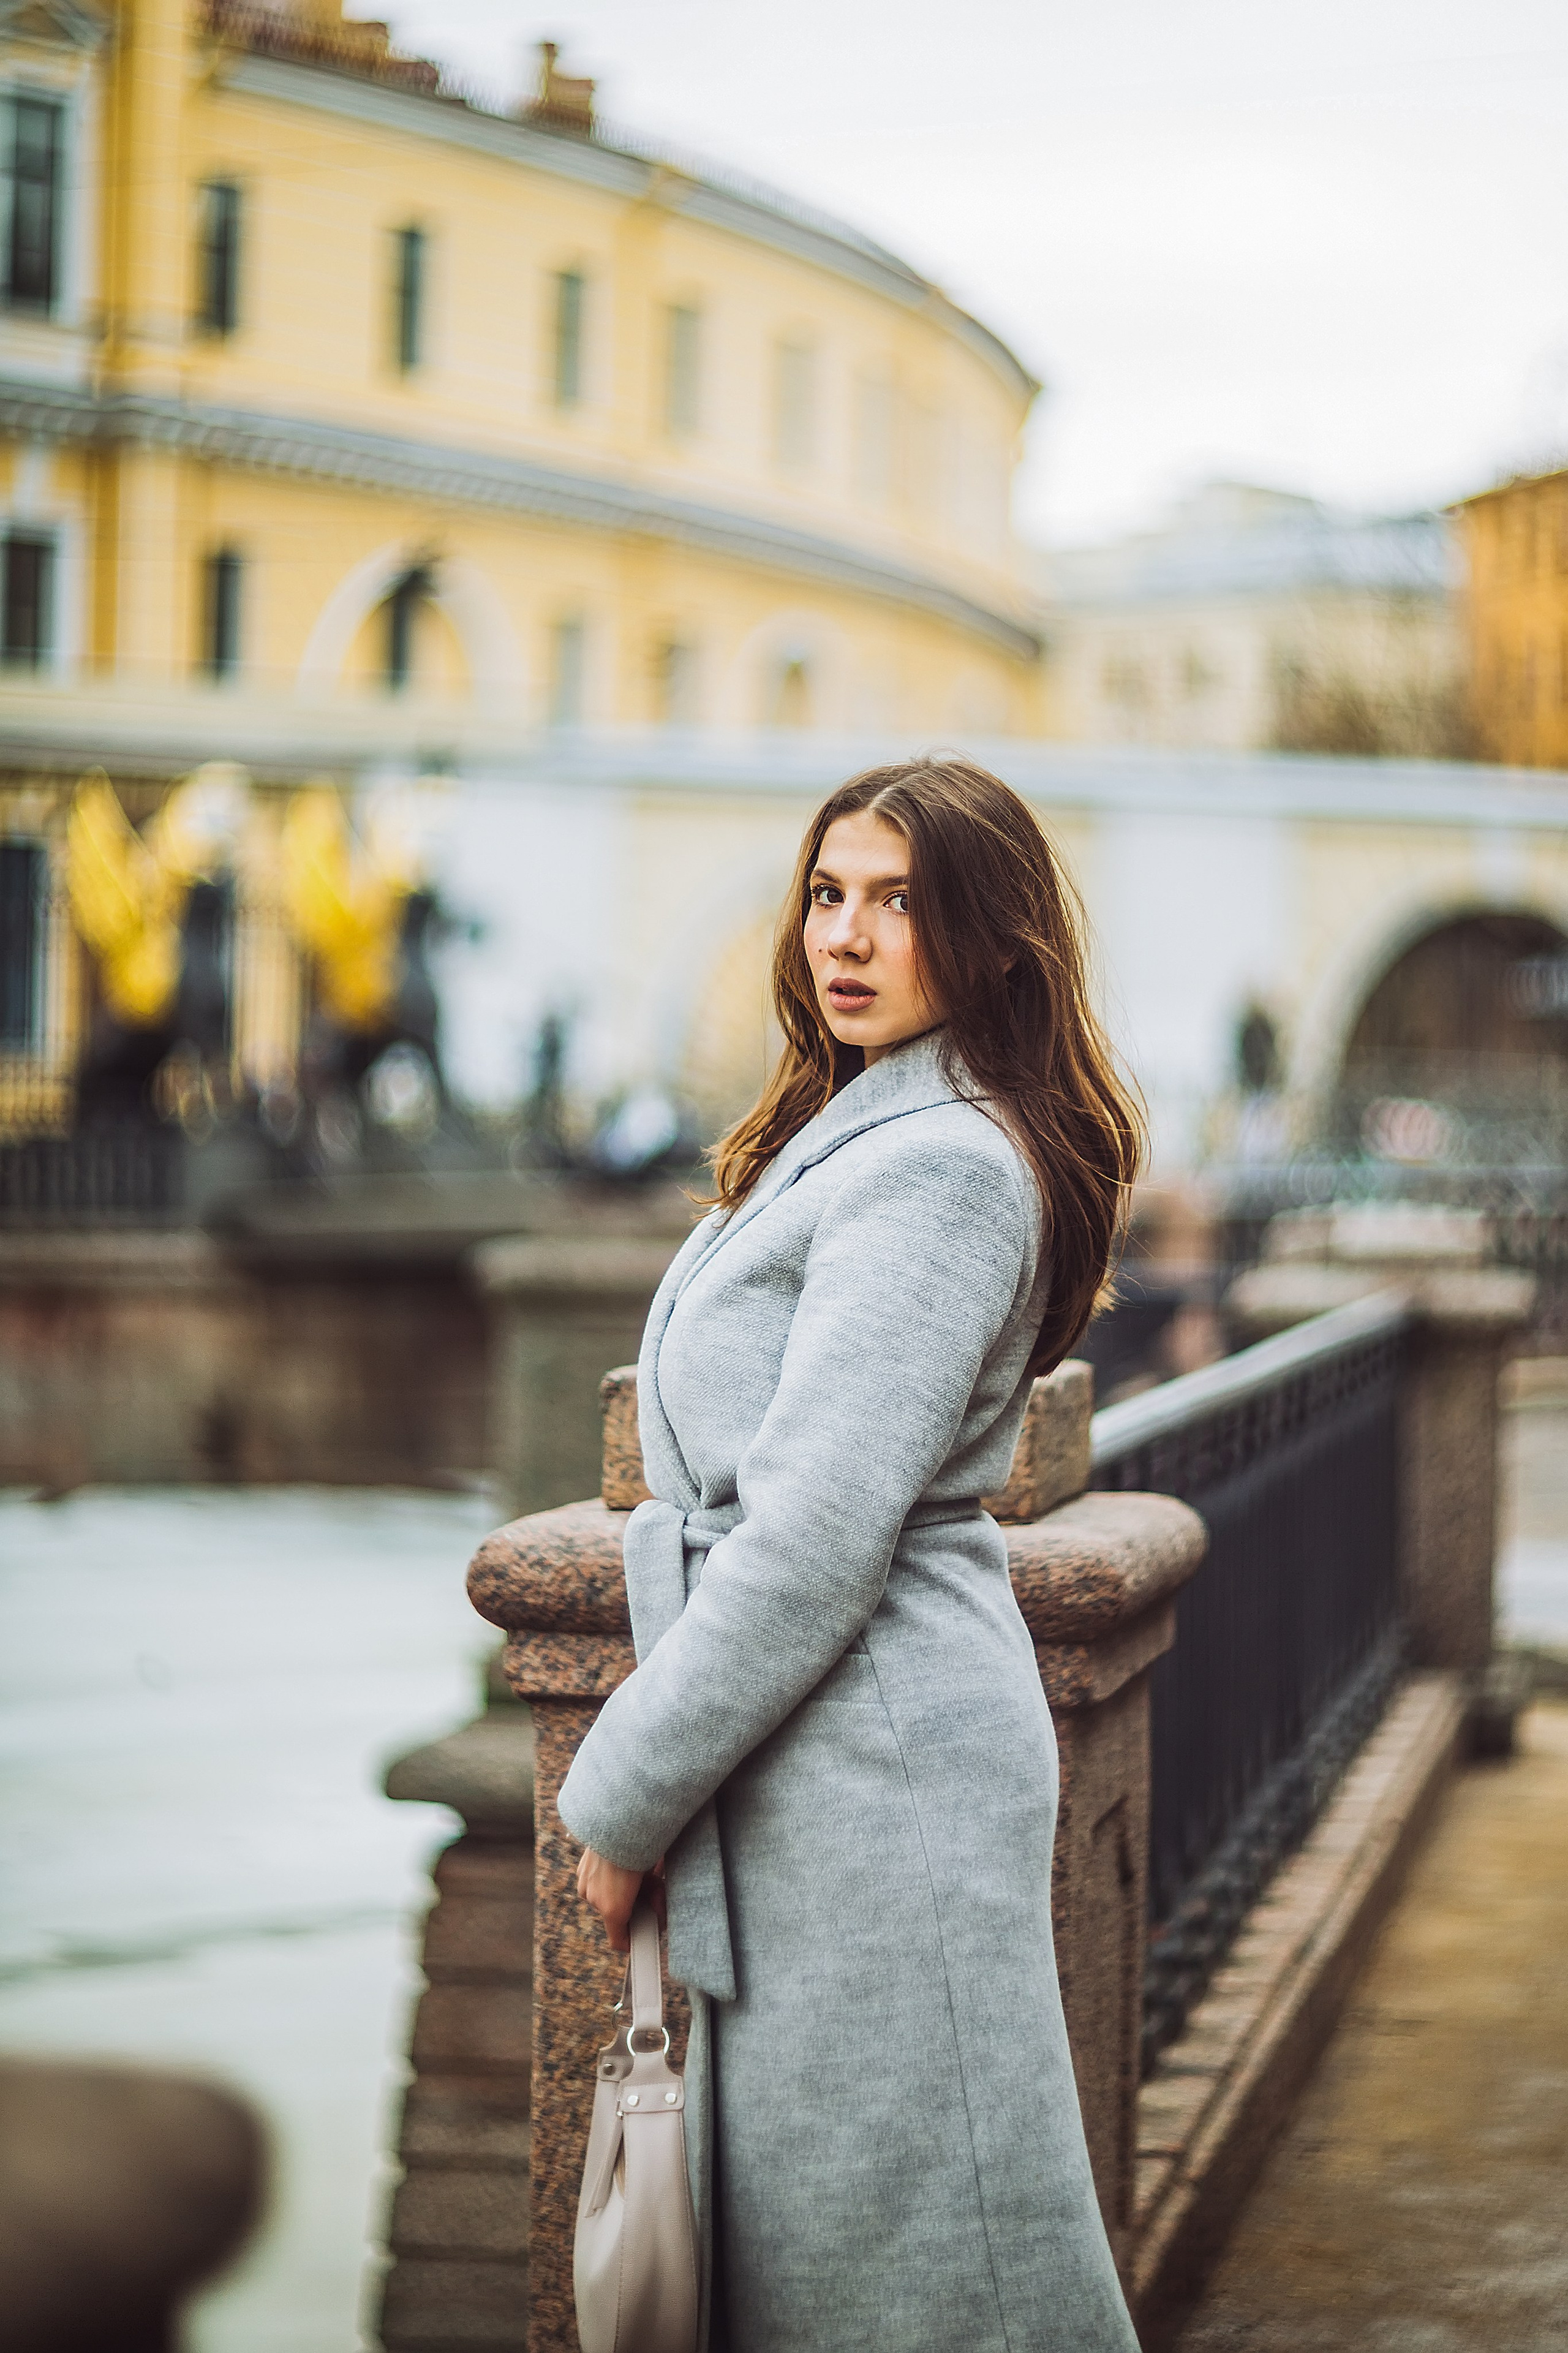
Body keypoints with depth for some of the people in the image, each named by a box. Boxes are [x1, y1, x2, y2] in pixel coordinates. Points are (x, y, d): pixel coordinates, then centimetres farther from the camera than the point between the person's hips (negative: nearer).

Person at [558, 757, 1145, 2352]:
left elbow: (814, 1542, -21)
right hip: (818, 1764, 10)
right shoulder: (860, 1135, 17)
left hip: (875, 1766, -10)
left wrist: (620, 1799, -13)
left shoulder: (936, 1165, -16)